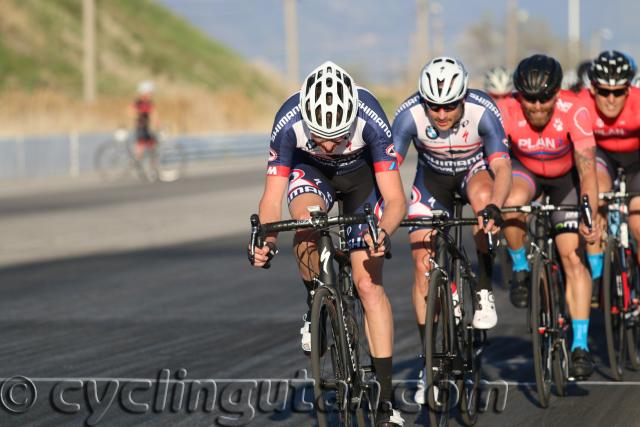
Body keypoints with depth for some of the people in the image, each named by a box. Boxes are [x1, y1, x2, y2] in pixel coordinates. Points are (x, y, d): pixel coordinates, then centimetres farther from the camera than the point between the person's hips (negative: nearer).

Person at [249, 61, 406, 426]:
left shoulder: (371, 119, -37)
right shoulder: (289, 123, -34)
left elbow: (396, 199, -34)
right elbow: (272, 198, -27)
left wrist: (382, 231, -54)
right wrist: (267, 240, -46)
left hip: (362, 175, -1)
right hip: (311, 172, 1)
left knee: (368, 282, -11)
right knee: (307, 217, -36)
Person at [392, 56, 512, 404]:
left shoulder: (483, 112, -33)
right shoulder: (410, 115, -30)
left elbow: (502, 168, -38)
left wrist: (494, 207, -57)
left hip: (476, 169, -1)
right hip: (433, 177, 2)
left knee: (482, 196, -38)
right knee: (423, 263, -9)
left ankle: (484, 291, -20)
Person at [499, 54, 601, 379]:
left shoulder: (574, 112, -33)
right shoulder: (506, 112, -30)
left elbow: (587, 170, -36)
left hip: (565, 176, -1)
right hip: (525, 170, 1)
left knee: (573, 257, -13)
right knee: (512, 202, -35)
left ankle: (580, 344, -8)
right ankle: (520, 271, -9)